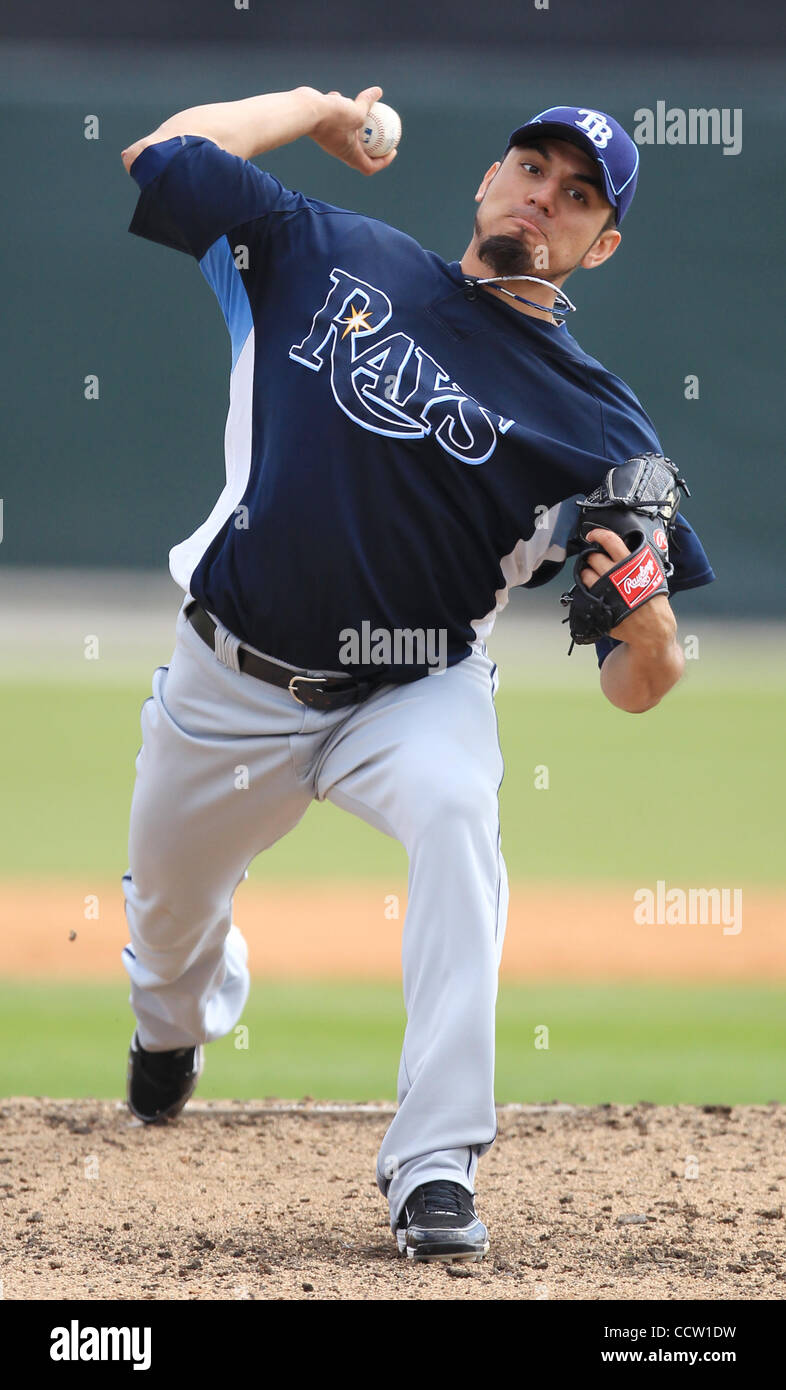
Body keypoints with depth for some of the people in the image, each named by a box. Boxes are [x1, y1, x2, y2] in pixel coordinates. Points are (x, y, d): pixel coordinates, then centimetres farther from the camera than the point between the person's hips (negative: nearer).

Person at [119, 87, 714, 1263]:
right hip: (234, 680, 3)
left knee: (457, 812, -35)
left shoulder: (594, 421, -9)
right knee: (168, 903, 19)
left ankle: (435, 1171, -38)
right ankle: (178, 1019, 61)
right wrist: (319, 107, 6)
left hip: (415, 693, -3)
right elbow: (160, 157, -3)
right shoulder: (331, 256, -2)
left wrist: (645, 614, -36)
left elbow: (639, 688, -12)